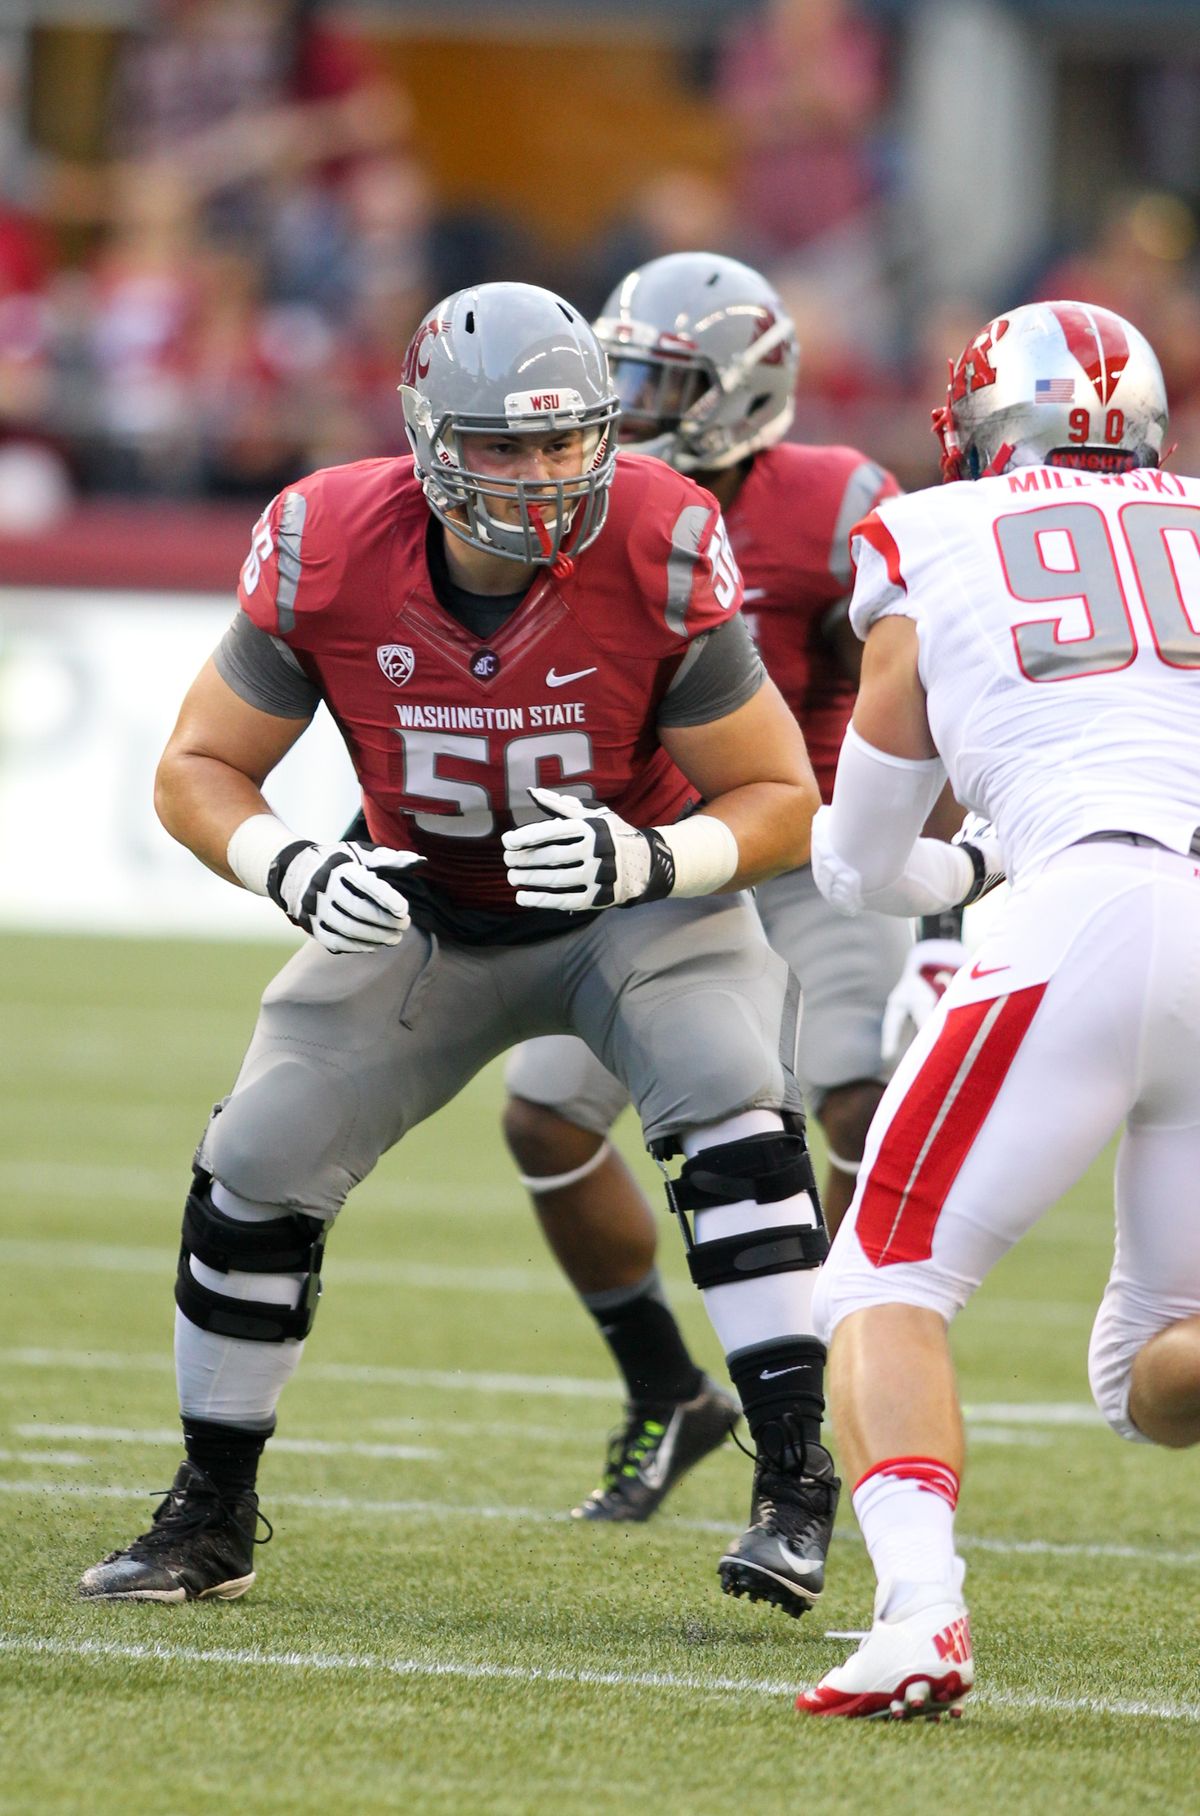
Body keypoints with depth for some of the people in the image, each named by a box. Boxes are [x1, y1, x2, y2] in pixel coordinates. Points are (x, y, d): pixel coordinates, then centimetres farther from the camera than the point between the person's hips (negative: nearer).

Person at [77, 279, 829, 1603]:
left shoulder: (657, 552, -28)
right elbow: (196, 769, -10)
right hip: (426, 915, 2)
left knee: (737, 1123, -27)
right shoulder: (326, 556, -24)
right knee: (257, 1168, -4)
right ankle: (210, 1517, 15)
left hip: (638, 901, -2)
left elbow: (779, 799, -18)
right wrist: (294, 872, -31)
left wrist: (653, 860, -38)